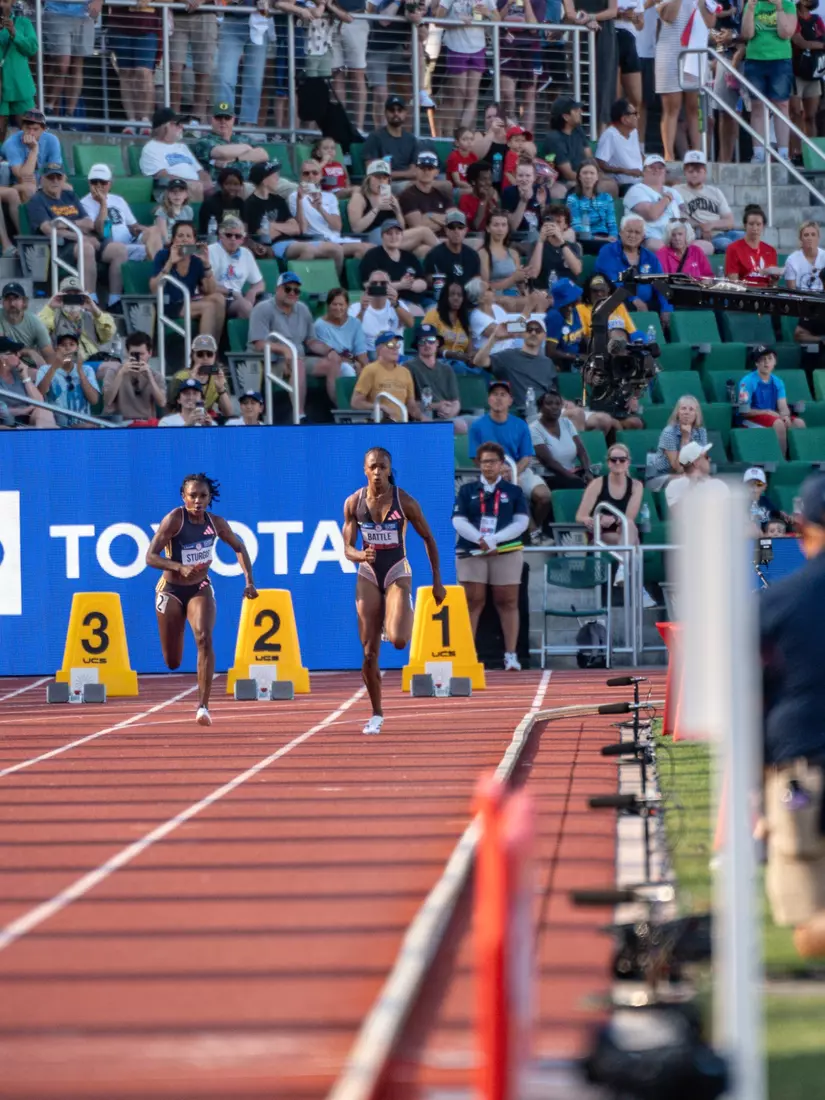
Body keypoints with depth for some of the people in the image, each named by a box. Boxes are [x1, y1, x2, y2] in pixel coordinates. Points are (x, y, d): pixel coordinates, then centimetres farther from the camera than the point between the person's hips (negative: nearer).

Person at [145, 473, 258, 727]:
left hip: (200, 589, 2)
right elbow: (150, 557, -22)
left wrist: (249, 581, -1)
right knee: (172, 663, 5)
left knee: (204, 639, -25)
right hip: (171, 590, -2)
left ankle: (203, 706, -25)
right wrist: (180, 567, -37)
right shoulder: (174, 520, -18)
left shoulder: (215, 523, -7)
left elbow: (239, 547, 11)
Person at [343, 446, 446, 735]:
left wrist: (437, 581, 3)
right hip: (368, 575, 2)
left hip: (397, 573, -2)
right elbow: (348, 549, 0)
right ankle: (377, 714, 13)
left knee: (398, 640, -24)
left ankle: (402, 616, 15)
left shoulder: (405, 502, -9)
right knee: (369, 652, -1)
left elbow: (429, 539, 1)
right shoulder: (353, 503, -3)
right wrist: (361, 555, -24)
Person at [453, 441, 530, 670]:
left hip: (506, 552, 0)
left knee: (507, 602, 0)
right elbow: (459, 521, 1)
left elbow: (521, 522, -1)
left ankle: (511, 656, 0)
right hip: (471, 552, 0)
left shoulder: (514, 492, 8)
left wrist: (494, 540, -13)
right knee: (472, 602, -2)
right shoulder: (467, 491, 10)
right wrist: (481, 540, -14)